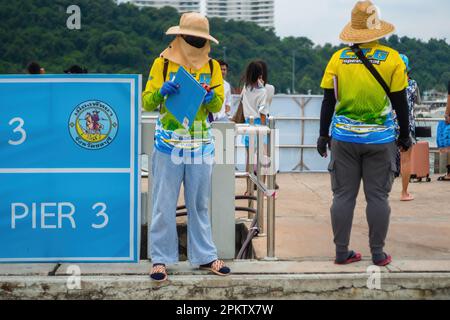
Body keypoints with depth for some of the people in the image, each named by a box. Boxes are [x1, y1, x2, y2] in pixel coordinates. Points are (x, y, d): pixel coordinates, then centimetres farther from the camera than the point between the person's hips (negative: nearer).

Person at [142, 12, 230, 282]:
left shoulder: (212, 66, 6)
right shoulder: (163, 63, -1)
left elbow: (219, 105, 5)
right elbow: (147, 103, -1)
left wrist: (210, 98, -17)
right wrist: (161, 91, -21)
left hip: (201, 145, 3)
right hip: (169, 144, -2)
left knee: (200, 204, 11)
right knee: (165, 204, 1)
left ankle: (205, 255, 19)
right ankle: (161, 258, 9)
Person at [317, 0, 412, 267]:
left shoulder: (339, 58, -1)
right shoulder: (391, 58, -4)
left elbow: (328, 101, 2)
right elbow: (400, 102, 0)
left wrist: (324, 135, 11)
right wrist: (405, 135, 11)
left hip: (344, 137, 1)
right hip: (380, 139, -1)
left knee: (343, 195, 7)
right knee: (378, 196, 6)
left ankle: (342, 252, 11)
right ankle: (378, 253, 11)